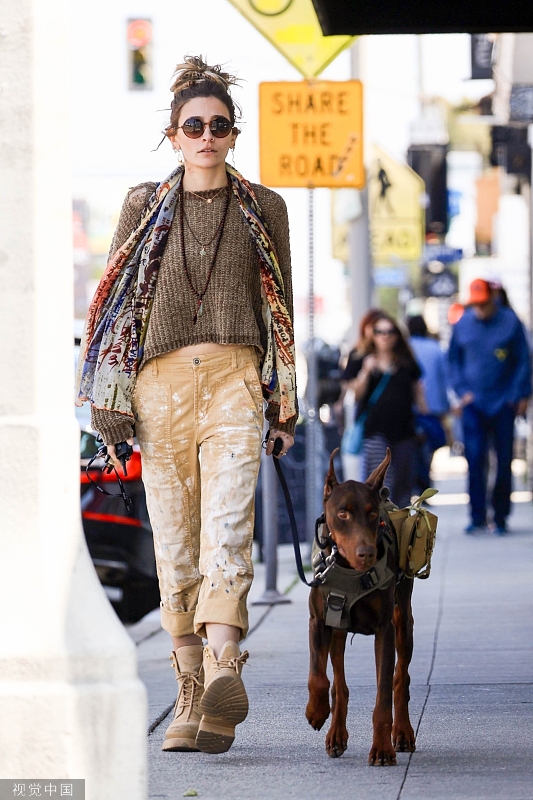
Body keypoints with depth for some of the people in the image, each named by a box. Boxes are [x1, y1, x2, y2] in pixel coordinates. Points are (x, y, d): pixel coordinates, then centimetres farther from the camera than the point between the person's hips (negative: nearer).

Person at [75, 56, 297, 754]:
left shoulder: (263, 209, 11)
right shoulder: (145, 206, 11)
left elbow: (281, 309, 15)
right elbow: (116, 303, 11)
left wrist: (284, 400, 10)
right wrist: (110, 401, 5)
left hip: (235, 379, -1)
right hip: (162, 379, 1)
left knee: (228, 526, -20)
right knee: (175, 541, -1)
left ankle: (224, 672, -37)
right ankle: (191, 701, 4)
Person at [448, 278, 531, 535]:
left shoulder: (510, 321, -1)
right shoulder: (463, 324, 5)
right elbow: (454, 360, 13)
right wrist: (462, 390, 2)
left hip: (503, 404, -1)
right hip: (473, 403, 1)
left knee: (504, 461, 3)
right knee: (474, 460, -7)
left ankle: (500, 516, 12)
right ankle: (477, 516, -2)